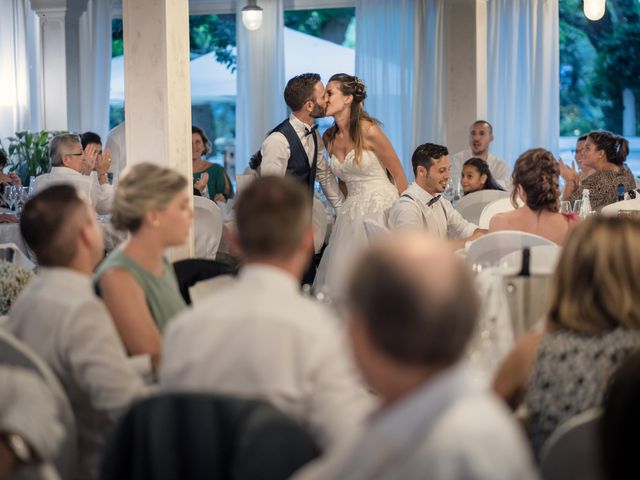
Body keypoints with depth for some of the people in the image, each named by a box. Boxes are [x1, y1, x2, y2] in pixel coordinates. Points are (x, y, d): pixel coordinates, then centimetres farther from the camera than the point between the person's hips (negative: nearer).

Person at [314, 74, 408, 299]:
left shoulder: (369, 131, -11)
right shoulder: (329, 138, 7)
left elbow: (398, 175, -4)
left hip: (380, 206, -6)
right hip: (351, 210, 6)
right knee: (340, 276, -1)